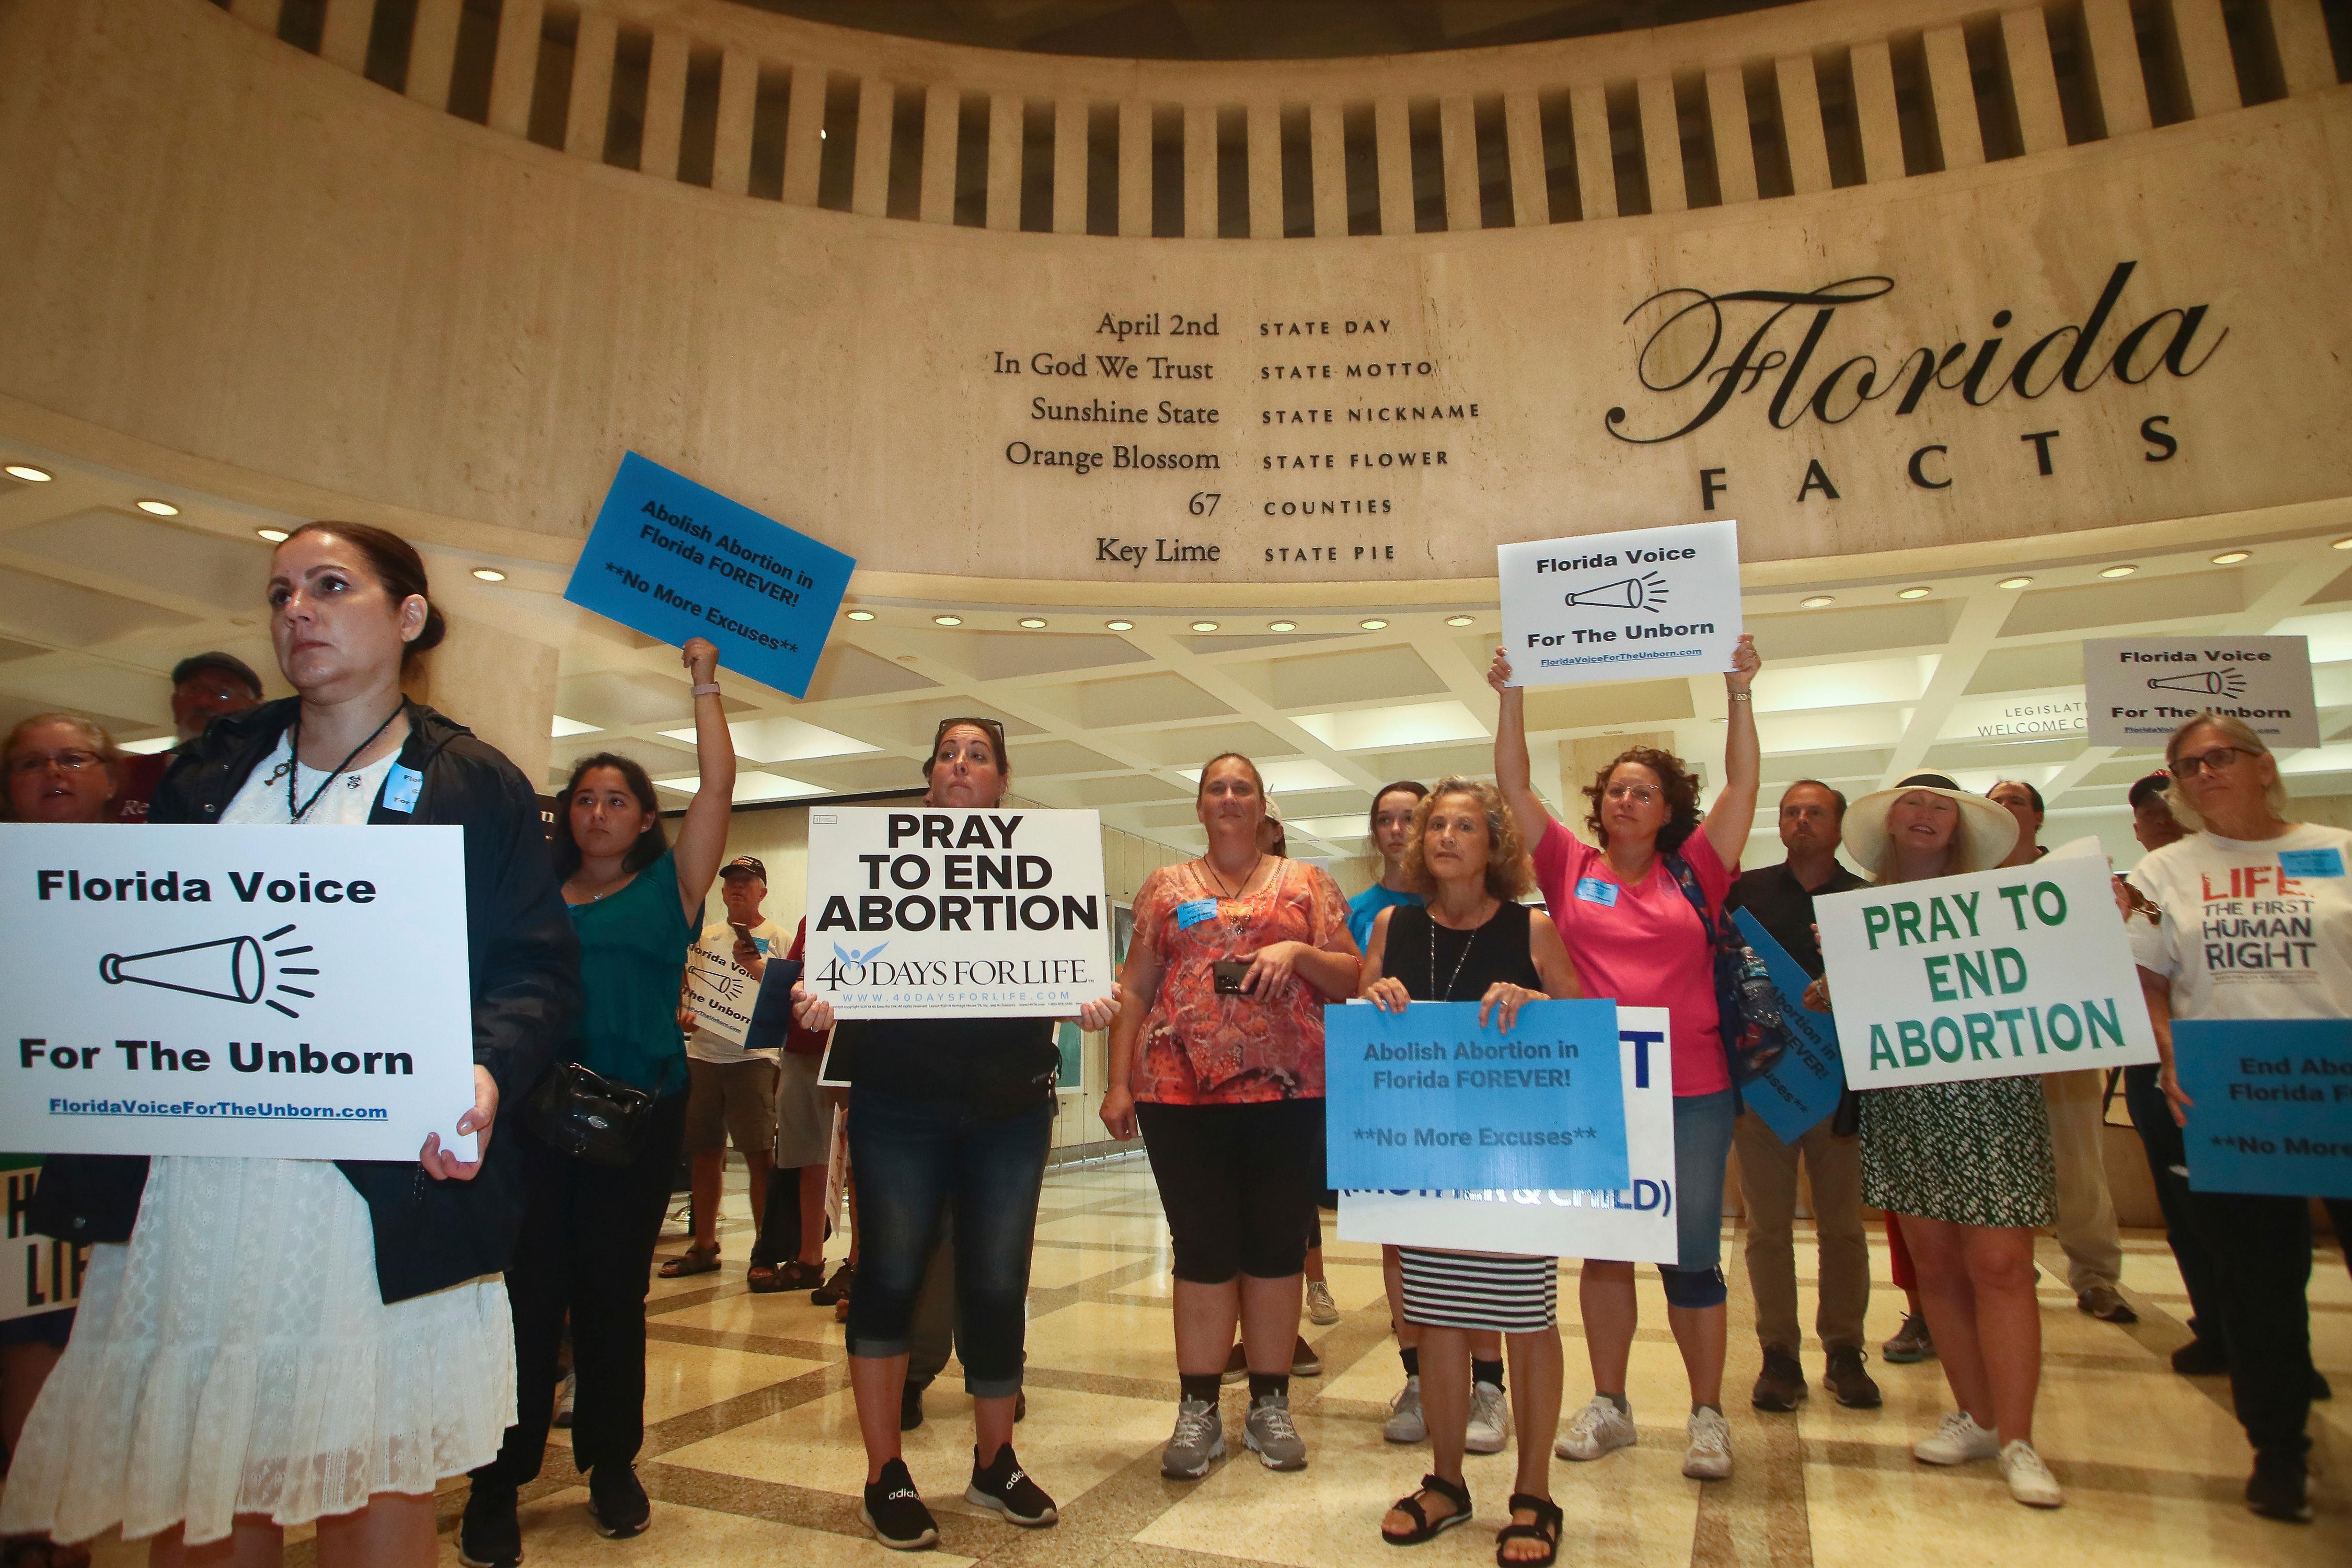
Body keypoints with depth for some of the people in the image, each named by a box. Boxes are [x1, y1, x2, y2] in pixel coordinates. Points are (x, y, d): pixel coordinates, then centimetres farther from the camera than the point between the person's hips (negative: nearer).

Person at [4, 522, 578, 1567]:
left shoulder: (473, 786, 1)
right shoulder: (209, 771, 15)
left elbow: (536, 966, -5)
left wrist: (487, 1070, -22)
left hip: (383, 1192, -4)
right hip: (187, 1186, 4)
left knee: (377, 1484, 5)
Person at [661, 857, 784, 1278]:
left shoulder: (776, 937, 2)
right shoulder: (705, 937, 17)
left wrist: (753, 965, -20)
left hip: (752, 1056, -5)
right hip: (702, 1053, 5)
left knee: (758, 1154, -5)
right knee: (703, 1153, 11)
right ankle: (703, 1246, 24)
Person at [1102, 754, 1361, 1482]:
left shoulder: (1307, 883, 10)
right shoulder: (1166, 887, 12)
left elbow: (1351, 977, 6)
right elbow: (1134, 990, 8)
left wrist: (1298, 954, -13)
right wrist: (1118, 1082, 1)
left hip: (1288, 1088, 0)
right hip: (1181, 1086, 0)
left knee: (1276, 1243, 7)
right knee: (1203, 1247, 4)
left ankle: (1270, 1406, 22)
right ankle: (1197, 1411, 17)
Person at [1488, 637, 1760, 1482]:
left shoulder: (1694, 872, 4)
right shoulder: (1572, 869, 4)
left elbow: (1742, 782, 0)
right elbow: (1515, 785, 0)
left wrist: (1740, 693, -6)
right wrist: (1512, 698, -5)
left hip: (1692, 1092, -1)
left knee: (1691, 1258, 8)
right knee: (1604, 1250, 13)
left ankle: (1708, 1415, 25)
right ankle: (1608, 1405, 28)